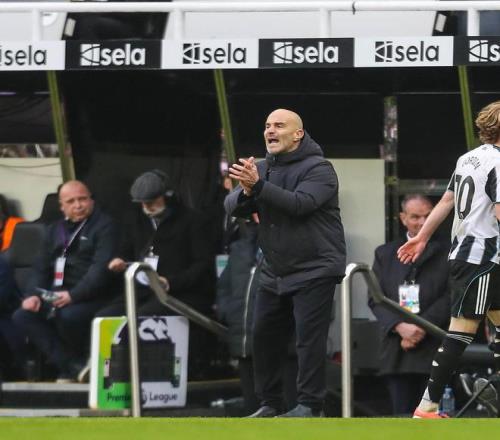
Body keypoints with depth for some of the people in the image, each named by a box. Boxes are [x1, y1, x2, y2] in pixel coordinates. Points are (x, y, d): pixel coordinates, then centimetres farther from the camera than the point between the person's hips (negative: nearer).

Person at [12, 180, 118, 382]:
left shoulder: (104, 226, -1)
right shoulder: (56, 230, 21)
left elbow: (101, 268, -14)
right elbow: (42, 268, 19)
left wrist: (73, 295, -25)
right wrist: (32, 294, -1)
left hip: (91, 297, -7)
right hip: (57, 296, 7)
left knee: (68, 315, -36)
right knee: (22, 316, -16)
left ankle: (83, 361, -5)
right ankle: (71, 366, -16)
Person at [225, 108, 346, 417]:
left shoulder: (318, 168, -10)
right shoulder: (262, 169, 9)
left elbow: (300, 204, -26)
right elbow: (232, 207, 0)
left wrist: (258, 185, -33)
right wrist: (245, 192, -24)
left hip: (314, 271, -7)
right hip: (275, 273, 7)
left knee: (309, 336, -11)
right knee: (265, 335, 9)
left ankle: (310, 404, -9)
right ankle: (270, 403, 18)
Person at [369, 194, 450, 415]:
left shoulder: (446, 253, 5)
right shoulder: (385, 254, 17)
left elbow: (450, 297, -3)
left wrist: (422, 328, -13)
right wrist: (400, 326, -10)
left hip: (435, 346, -3)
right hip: (397, 352, 3)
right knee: (402, 413, -2)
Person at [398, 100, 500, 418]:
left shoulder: (468, 158, 13)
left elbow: (447, 201, 19)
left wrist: (422, 237, 25)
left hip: (462, 252, 10)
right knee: (462, 331, -10)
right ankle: (428, 407, -12)